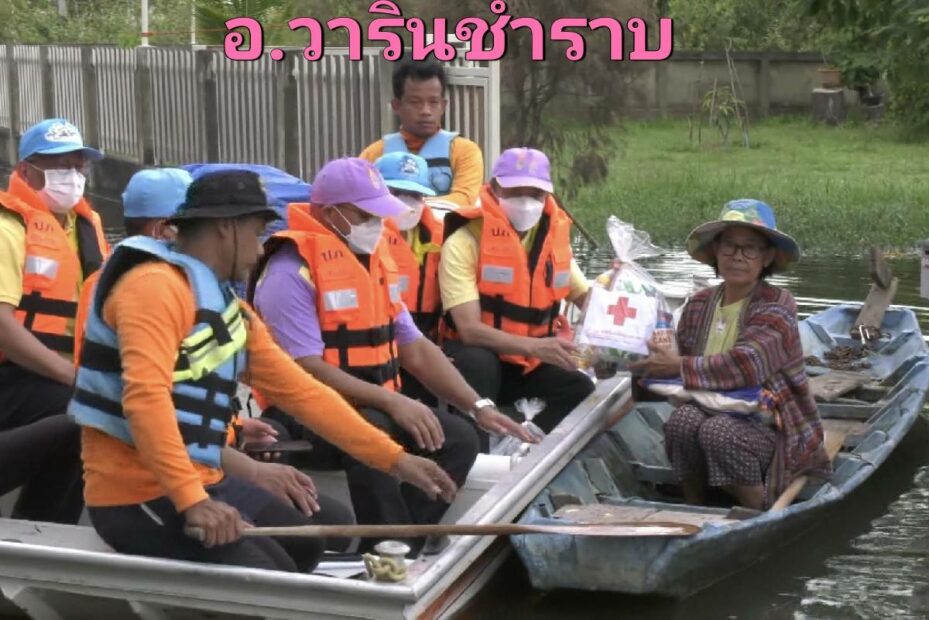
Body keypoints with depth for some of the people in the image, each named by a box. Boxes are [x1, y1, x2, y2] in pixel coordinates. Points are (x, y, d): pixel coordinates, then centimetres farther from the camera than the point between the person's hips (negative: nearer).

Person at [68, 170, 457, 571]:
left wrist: (395, 459, 11)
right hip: (138, 496, -10)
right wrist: (192, 501, -34)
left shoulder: (230, 309, 14)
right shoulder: (155, 286, -15)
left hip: (204, 483, 10)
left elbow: (301, 392, 14)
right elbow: (145, 397, -28)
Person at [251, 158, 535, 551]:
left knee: (459, 438, -9)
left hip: (373, 409, 8)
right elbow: (306, 370, -23)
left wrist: (478, 406, 3)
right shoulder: (292, 272, -15)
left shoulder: (375, 261, 12)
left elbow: (416, 349, 13)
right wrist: (391, 401, -27)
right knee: (370, 431, -36)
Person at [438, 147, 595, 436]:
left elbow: (584, 296, 16)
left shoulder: (554, 237, 1)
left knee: (581, 389, -18)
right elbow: (470, 330, -26)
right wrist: (536, 346, -38)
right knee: (478, 364, -36)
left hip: (530, 360, 5)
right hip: (479, 356, -5)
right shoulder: (464, 243, -18)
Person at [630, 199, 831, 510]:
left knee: (719, 431, -34)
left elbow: (746, 366, -27)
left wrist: (680, 367, -24)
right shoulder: (699, 305, 8)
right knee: (682, 421, -28)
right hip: (715, 411, 4)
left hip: (773, 425, -4)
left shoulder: (775, 306, -10)